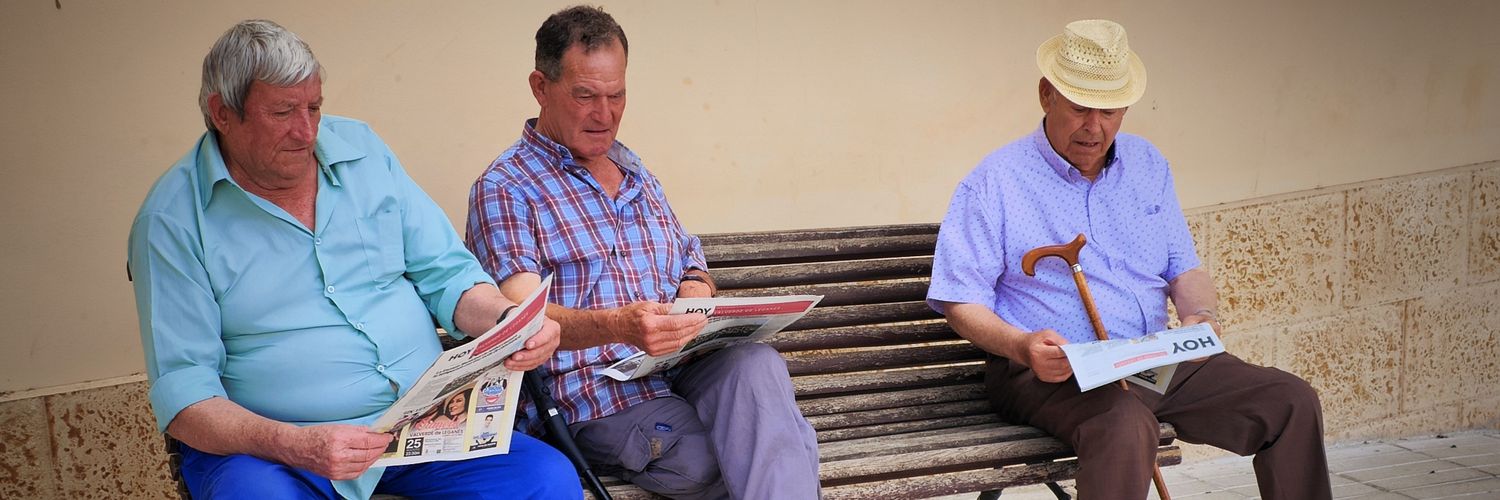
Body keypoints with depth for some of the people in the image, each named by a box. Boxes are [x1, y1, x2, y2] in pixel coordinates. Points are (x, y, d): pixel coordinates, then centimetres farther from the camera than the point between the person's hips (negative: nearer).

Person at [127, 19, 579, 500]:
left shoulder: (362, 149, 8)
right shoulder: (172, 220, -5)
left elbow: (446, 274, 11)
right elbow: (182, 392, -9)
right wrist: (296, 446, -27)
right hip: (263, 444, -3)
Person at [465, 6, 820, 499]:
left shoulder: (635, 171, 22)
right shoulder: (504, 189, -1)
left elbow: (693, 263, 27)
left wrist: (696, 292, 0)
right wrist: (619, 326, -34)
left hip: (680, 365, 6)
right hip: (593, 397, -5)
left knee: (757, 363, -29)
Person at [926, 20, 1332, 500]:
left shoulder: (1147, 164, 15)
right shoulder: (997, 181, -4)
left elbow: (1184, 268, 17)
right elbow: (960, 299, -7)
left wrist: (1201, 316, -6)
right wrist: (1021, 347, -26)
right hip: (1050, 371, -6)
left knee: (1294, 402, -9)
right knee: (1126, 425, -38)